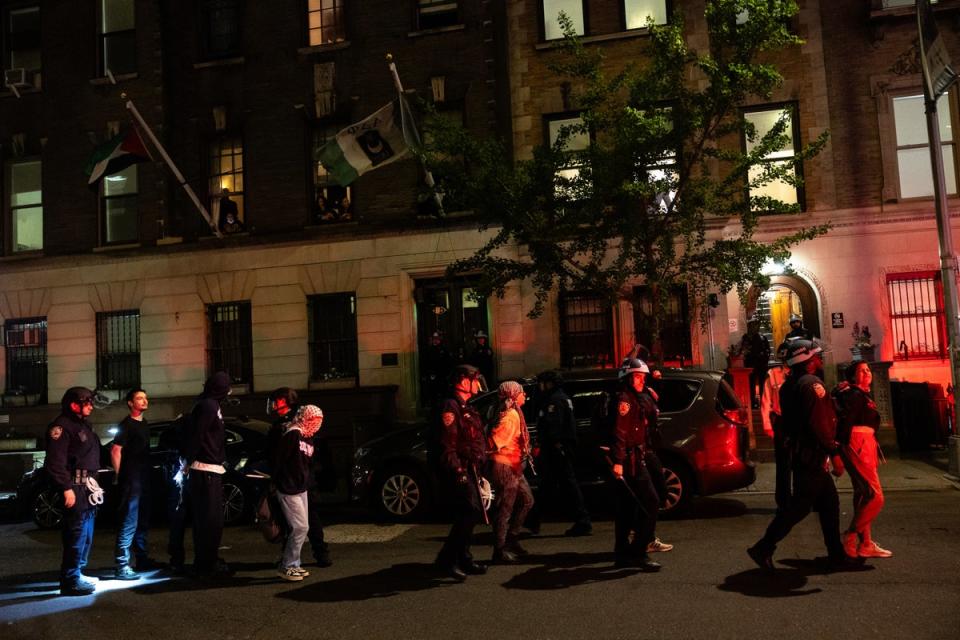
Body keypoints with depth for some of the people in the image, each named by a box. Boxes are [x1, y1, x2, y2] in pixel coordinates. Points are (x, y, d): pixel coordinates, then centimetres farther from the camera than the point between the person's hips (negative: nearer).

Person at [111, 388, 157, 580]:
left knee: (143, 522, 17)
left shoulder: (144, 424, 16)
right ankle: (122, 566, -9)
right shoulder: (126, 425, -9)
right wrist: (119, 477, -12)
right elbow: (115, 451, -15)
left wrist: (149, 474, 16)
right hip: (131, 481, -9)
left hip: (144, 480, 9)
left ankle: (143, 559, 28)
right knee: (129, 523, -11)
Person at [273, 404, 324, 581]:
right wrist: (277, 482, -11)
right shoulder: (293, 434, -16)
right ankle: (286, 566, 2)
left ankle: (293, 564, 21)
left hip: (301, 489, 9)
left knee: (300, 528, 12)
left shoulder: (308, 438, 12)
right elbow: (277, 459, -18)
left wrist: (306, 482, 9)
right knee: (300, 527, -8)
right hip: (288, 490, -9)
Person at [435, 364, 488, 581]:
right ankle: (447, 558, -10)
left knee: (468, 514, 12)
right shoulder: (450, 406, -11)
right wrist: (457, 470, -25)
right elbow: (447, 443, -20)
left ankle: (463, 559, 20)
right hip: (460, 471, -10)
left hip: (470, 471, 10)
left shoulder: (465, 408, 22)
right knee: (471, 511, -16)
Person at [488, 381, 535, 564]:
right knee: (505, 509, -3)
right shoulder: (510, 416, -18)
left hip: (513, 467, 10)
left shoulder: (515, 414, 14)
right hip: (505, 467, -10)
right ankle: (500, 551, 5)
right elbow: (495, 439, -25)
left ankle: (511, 540, 25)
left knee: (526, 500, 18)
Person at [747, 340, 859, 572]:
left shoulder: (791, 384, 15)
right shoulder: (811, 383, -16)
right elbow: (819, 424, -22)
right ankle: (763, 549, -3)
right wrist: (834, 453, -18)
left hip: (801, 454, 10)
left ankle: (836, 555, 22)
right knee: (800, 506, -5)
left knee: (829, 503, 15)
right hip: (812, 456, -10)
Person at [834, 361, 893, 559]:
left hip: (865, 447, 10)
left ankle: (865, 544, 15)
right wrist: (842, 450, -25)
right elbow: (845, 422, -19)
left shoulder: (862, 395, 20)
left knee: (863, 495, 11)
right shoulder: (854, 394, -10)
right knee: (875, 496, -13)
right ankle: (850, 535, -5)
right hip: (858, 446, -10)